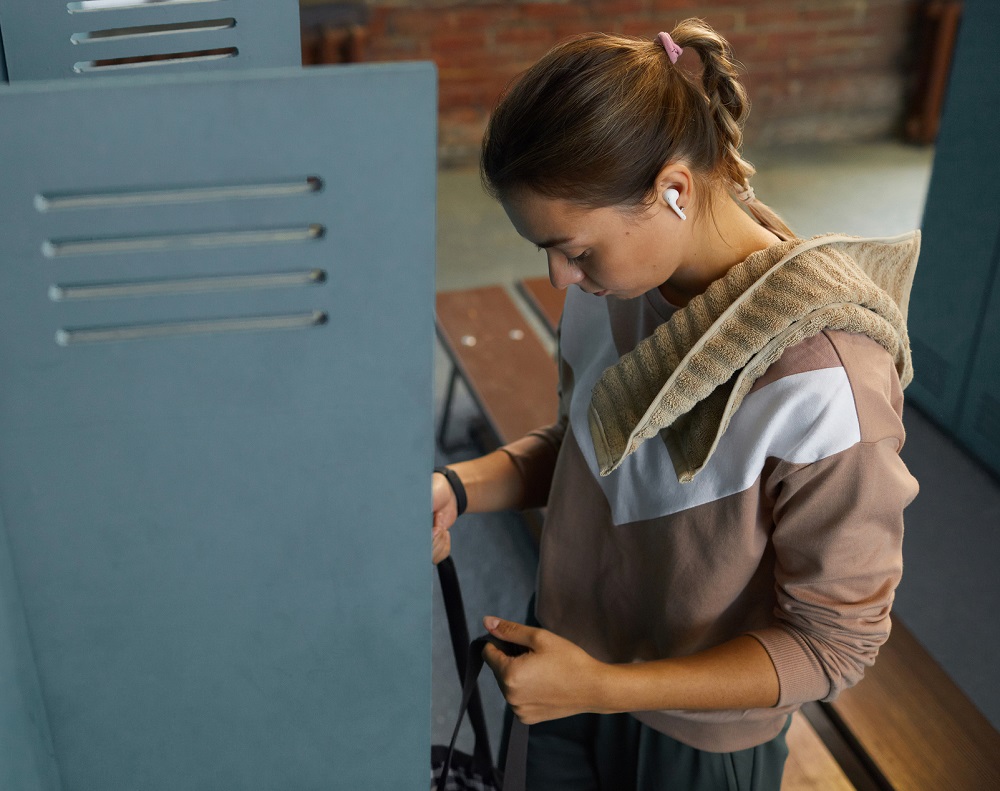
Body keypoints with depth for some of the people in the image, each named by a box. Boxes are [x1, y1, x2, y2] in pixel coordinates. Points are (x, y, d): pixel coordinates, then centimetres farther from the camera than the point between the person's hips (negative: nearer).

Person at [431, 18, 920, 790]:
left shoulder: (823, 383, -33)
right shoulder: (620, 275, -13)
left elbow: (833, 644, -23)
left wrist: (603, 689, -29)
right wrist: (460, 487, -14)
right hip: (570, 660, 5)